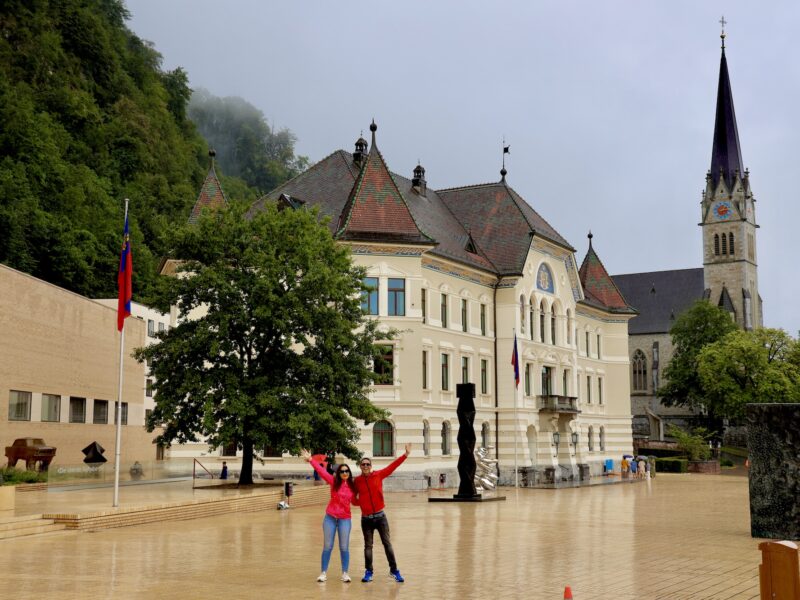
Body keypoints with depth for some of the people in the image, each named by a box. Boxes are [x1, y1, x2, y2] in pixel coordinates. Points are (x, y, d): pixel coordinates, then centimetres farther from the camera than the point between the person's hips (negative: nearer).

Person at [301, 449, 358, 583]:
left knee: (344, 547, 2)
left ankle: (345, 573, 13)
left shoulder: (352, 486, 3)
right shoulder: (334, 482, -4)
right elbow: (321, 470, -12)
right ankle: (323, 573, 14)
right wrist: (310, 459, -19)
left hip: (345, 519, 1)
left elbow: (355, 501, 15)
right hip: (330, 518, -1)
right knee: (327, 546, 5)